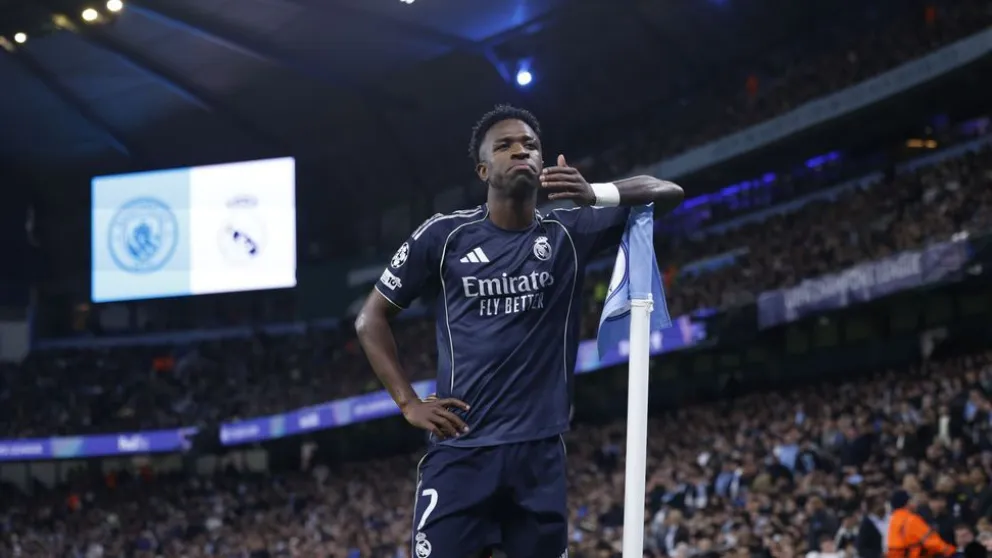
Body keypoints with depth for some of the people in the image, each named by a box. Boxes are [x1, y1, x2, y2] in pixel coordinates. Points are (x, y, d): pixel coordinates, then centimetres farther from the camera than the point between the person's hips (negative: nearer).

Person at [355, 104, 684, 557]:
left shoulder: (569, 234, 6)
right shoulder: (443, 236, 1)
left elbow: (669, 193, 2)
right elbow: (371, 319, 10)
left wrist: (595, 195, -17)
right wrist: (408, 403, -1)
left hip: (540, 452, 2)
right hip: (461, 451, -2)